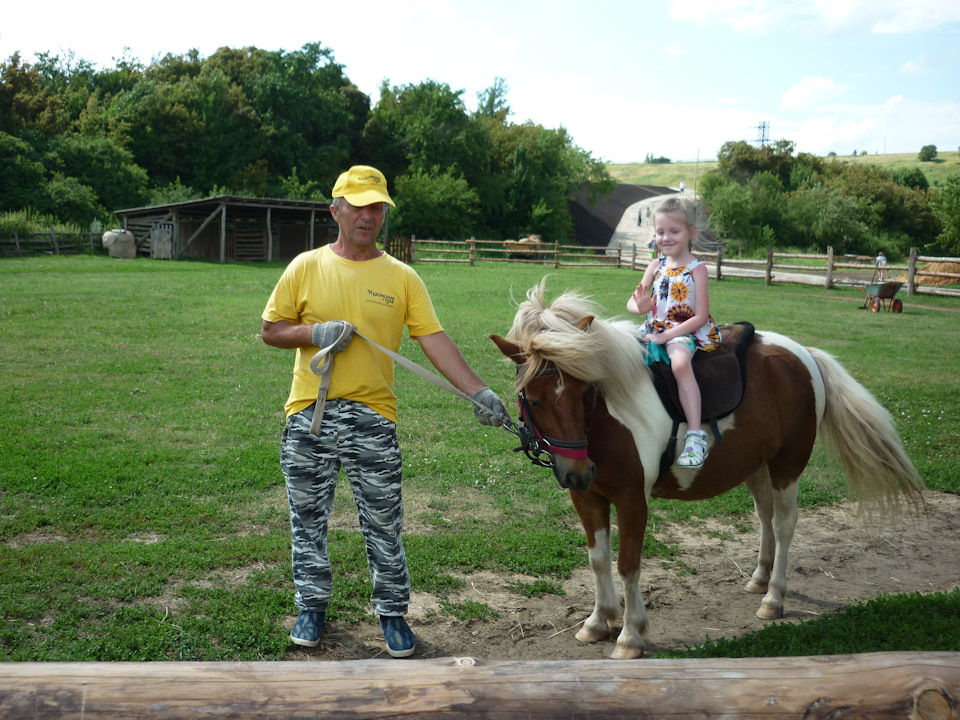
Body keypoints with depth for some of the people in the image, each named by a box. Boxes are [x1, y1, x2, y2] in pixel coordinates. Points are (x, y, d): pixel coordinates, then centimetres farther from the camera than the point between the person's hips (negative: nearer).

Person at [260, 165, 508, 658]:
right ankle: (312, 605, 30)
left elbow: (434, 339, -5)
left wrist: (478, 391, -15)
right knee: (308, 519, 12)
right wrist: (315, 332, -14)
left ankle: (392, 612, 22)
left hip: (372, 418, -1)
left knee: (384, 525, 5)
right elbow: (271, 330, 6)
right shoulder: (306, 267, 3)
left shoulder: (401, 277, 1)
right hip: (309, 417, 1)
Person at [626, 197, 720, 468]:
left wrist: (666, 336, -18)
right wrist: (640, 306, -15)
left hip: (684, 331, -6)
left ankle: (696, 436, -34)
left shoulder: (697, 269, -4)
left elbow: (700, 317, -10)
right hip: (653, 328, 6)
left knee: (680, 363, -36)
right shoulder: (656, 265, 11)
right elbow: (632, 302, 10)